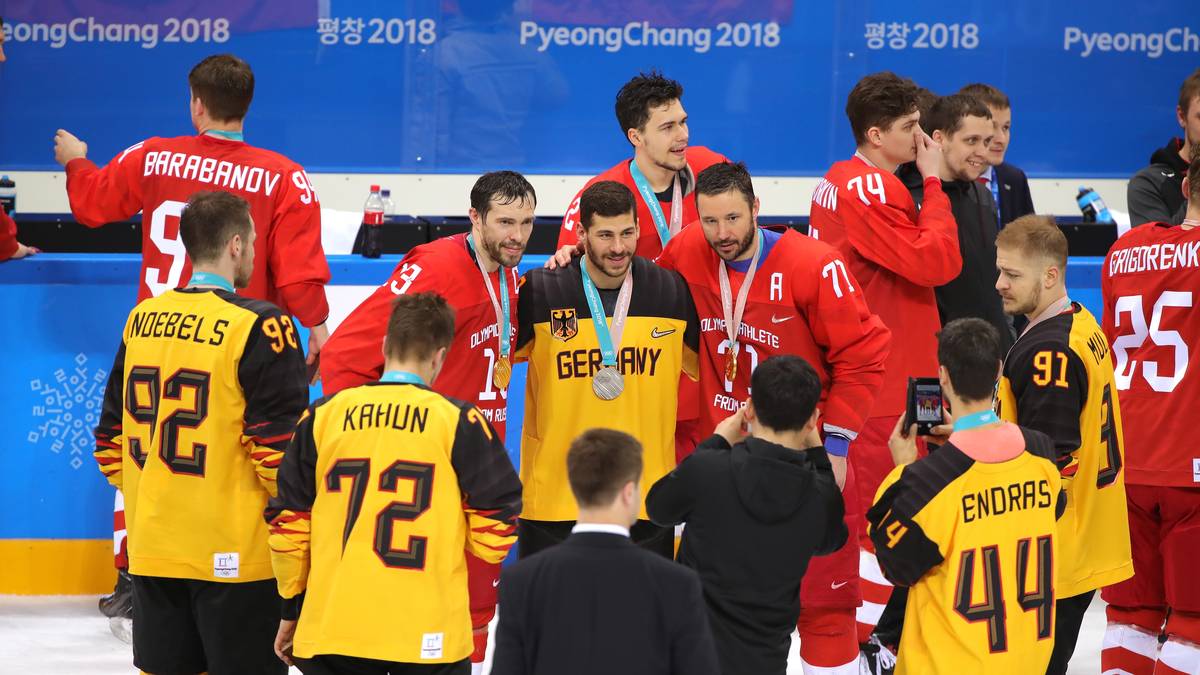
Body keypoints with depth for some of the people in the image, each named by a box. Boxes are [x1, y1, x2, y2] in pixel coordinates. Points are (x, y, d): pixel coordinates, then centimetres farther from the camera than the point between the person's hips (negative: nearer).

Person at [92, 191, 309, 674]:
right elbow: (280, 449, -15)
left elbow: (111, 439, 12)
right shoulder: (259, 328, -14)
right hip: (235, 555, -6)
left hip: (151, 549, 6)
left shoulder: (142, 320, 5)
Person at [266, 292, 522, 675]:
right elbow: (495, 532, -4)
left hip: (331, 628, 2)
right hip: (429, 636, -2)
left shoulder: (322, 416, 3)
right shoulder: (458, 421, -4)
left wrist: (292, 608, 19)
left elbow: (287, 524, 6)